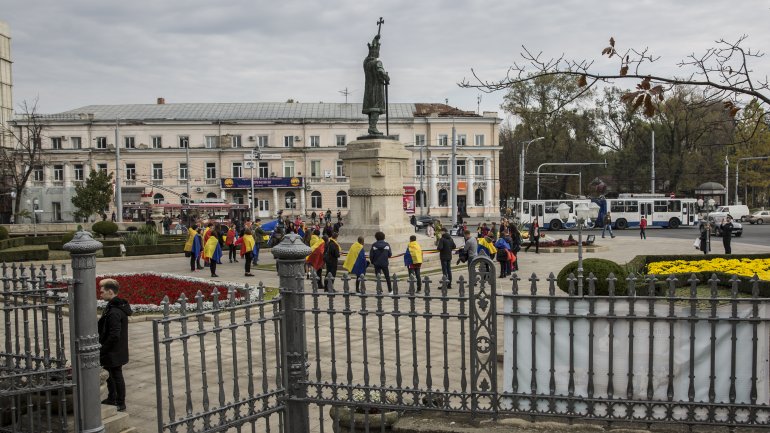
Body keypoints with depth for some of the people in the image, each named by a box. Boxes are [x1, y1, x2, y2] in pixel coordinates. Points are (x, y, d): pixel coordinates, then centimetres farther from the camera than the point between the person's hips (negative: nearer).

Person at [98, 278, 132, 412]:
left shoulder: (114, 312, -26)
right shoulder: (112, 307, 7)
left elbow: (114, 335, -28)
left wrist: (102, 350, -18)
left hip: (114, 352, -10)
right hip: (114, 352, 10)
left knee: (117, 376, 3)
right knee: (110, 374, 22)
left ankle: (120, 404, 15)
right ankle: (112, 398, 38)